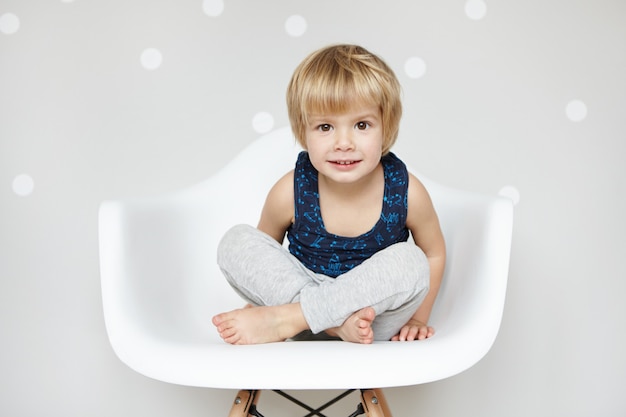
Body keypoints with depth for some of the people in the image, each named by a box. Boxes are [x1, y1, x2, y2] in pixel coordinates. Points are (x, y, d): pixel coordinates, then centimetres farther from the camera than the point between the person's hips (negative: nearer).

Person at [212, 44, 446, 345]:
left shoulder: (407, 193, -17)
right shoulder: (290, 193, -17)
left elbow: (434, 254, 0)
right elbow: (262, 253, 2)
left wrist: (417, 319, -4)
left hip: (376, 320, 0)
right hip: (299, 292, 1)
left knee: (409, 262, -31)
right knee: (236, 242, -19)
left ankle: (285, 319, -26)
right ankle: (338, 320, -26)